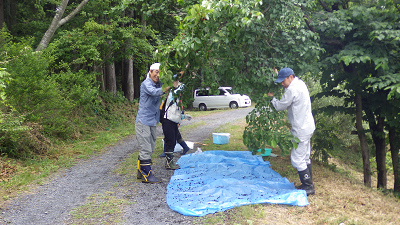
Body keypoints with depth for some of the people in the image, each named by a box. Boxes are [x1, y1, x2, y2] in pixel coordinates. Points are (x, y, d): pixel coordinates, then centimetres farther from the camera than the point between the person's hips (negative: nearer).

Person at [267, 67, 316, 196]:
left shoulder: (292, 90, -22)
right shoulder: (300, 83, 9)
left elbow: (280, 106, -13)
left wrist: (272, 97, 6)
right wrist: (279, 74, 22)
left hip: (301, 130, -11)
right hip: (307, 127, 11)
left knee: (297, 159, -3)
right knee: (305, 158, 17)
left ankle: (308, 187, 7)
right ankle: (308, 185, 27)